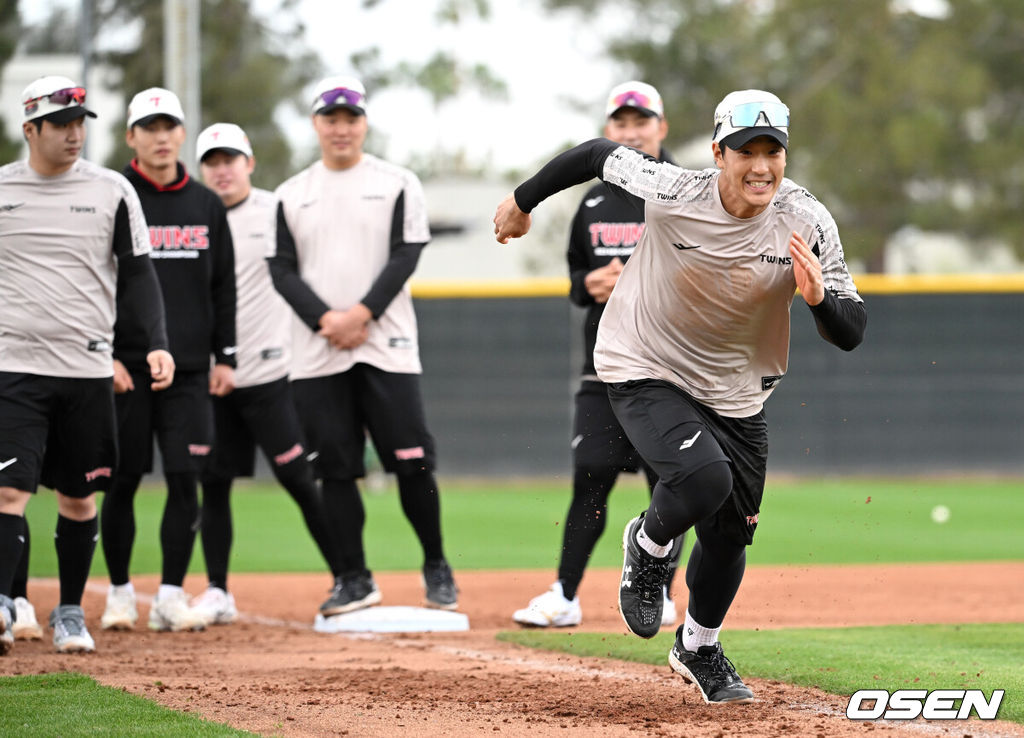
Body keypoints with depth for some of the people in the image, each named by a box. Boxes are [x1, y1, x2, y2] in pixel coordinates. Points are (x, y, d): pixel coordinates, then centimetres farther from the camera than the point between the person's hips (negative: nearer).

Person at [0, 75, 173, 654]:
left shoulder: (112, 191, 4)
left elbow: (138, 274, 6)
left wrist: (157, 342, -7)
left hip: (88, 369, 2)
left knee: (79, 498, 8)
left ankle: (71, 613, 20)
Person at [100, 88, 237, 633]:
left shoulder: (206, 205, 12)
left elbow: (224, 287, 16)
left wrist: (225, 357, 8)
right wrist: (103, 356, -10)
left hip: (189, 370, 3)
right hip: (125, 368, -3)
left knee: (186, 481, -3)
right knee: (122, 482, 1)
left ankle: (171, 595, 3)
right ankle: (120, 592, 13)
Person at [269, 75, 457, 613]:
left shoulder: (397, 184, 6)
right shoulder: (292, 195, 12)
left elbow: (405, 257, -3)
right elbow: (283, 270, 4)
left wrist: (363, 312, -16)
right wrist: (325, 319, -12)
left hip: (387, 346, -2)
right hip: (316, 356, 2)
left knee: (412, 461, -6)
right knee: (334, 465, 1)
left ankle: (436, 567, 10)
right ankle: (355, 579, 9)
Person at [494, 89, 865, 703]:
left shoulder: (808, 222, -20)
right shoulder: (674, 192, -27)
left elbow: (851, 334, -17)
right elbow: (597, 155, -8)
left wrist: (819, 295, -40)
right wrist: (523, 202, 8)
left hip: (736, 392, 4)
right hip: (646, 372, -3)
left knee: (730, 530, 11)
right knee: (704, 476, -29)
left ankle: (699, 649, 41)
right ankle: (649, 545, 7)